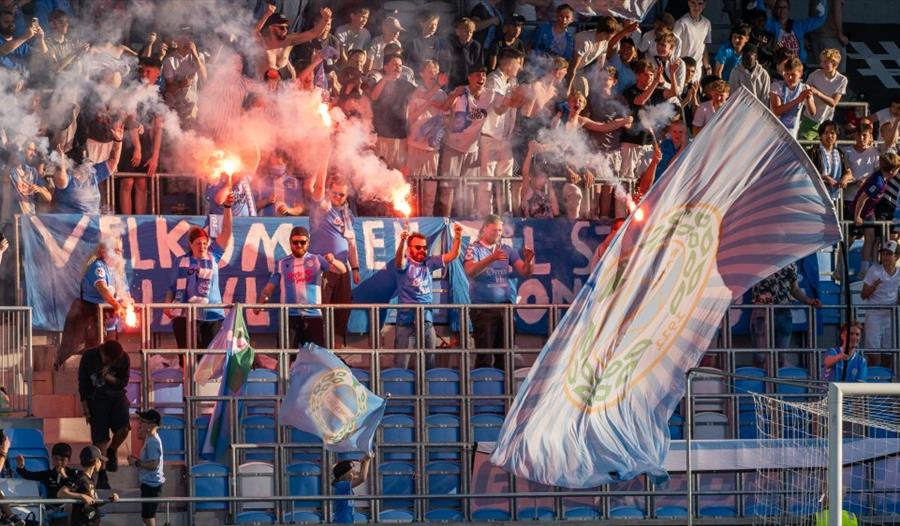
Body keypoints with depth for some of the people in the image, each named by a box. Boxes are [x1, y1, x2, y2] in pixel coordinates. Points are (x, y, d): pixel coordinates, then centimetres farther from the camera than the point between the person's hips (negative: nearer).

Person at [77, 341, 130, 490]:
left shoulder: (124, 359, -14)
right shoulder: (89, 357, -16)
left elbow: (123, 383, -8)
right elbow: (82, 382, -5)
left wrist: (109, 378, -28)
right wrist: (84, 407, -5)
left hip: (116, 395, 1)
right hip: (96, 398, -1)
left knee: (123, 428, -21)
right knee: (99, 439, -7)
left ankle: (112, 451, 12)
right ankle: (101, 475, 2)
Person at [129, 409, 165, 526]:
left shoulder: (153, 442, -20)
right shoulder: (150, 439, 12)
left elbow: (153, 464, -26)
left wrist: (136, 463, -16)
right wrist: (137, 459, 8)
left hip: (151, 484, -11)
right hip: (148, 483, 11)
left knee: (148, 517, -6)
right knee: (148, 516, 17)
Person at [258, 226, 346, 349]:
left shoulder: (317, 260, 8)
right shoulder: (282, 264, 11)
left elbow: (342, 270, -2)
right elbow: (270, 287, 8)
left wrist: (333, 261, -25)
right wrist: (263, 300, -13)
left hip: (313, 315, 0)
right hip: (289, 316, 0)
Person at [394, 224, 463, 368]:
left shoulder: (429, 263, 7)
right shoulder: (405, 264, -6)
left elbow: (452, 255, 5)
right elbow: (399, 259, -29)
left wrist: (457, 237, -12)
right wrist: (402, 241, -48)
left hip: (427, 321, 5)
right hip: (406, 322, -5)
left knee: (430, 364, 10)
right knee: (401, 366, -3)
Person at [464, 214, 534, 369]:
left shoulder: (507, 250, 11)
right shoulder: (474, 248, -2)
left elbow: (524, 272, 6)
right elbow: (470, 271, -20)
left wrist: (528, 261, -17)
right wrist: (491, 258, -34)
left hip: (505, 306, 4)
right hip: (483, 308, -4)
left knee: (504, 355, 6)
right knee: (484, 356, -7)